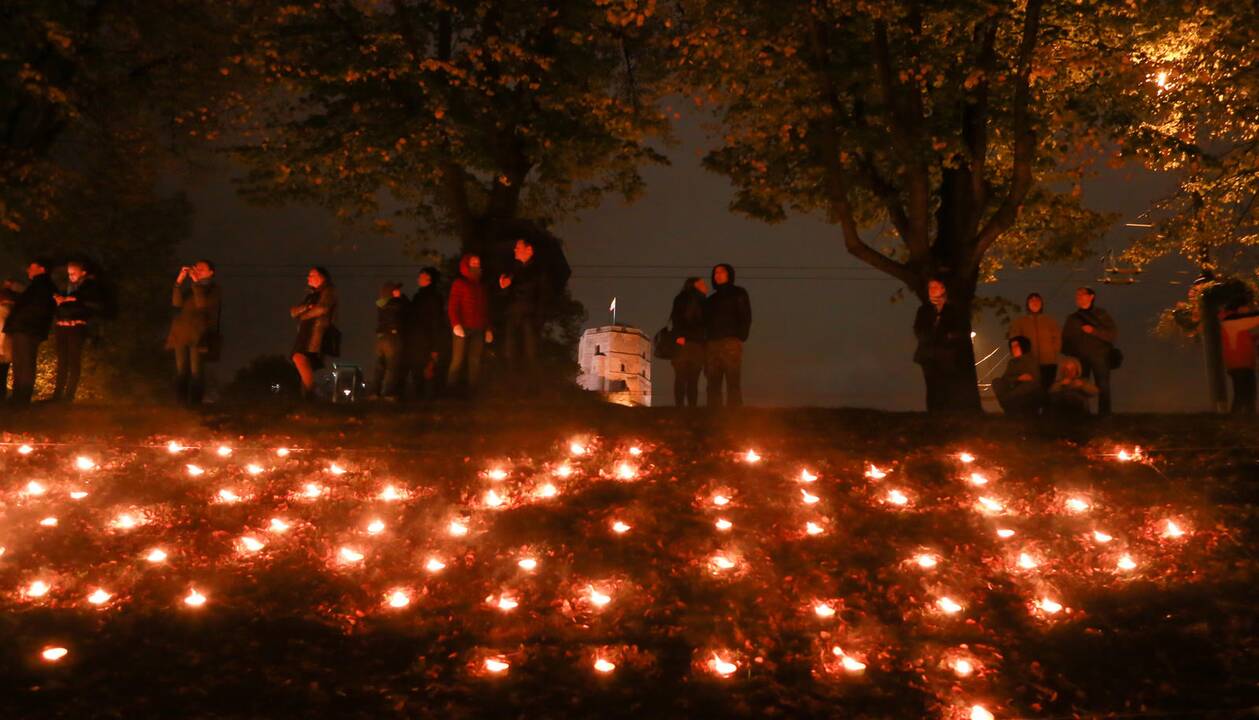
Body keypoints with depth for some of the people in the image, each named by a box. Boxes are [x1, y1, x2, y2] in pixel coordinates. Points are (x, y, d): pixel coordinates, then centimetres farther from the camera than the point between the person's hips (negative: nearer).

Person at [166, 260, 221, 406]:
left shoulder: (214, 289, 4)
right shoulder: (190, 287, 18)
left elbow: (202, 304, -15)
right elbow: (176, 302, 2)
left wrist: (196, 282, -14)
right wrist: (180, 280, -5)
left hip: (198, 336, -5)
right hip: (181, 333, 5)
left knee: (196, 371, -10)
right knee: (181, 370, 2)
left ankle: (194, 404, -8)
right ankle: (180, 403, 4)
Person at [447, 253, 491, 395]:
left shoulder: (481, 286, 22)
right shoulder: (459, 283, 4)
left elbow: (486, 310, 22)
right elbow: (452, 306, -5)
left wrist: (488, 328, 13)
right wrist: (456, 324, -18)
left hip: (478, 330, 5)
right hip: (463, 328, -5)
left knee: (475, 362, 0)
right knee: (458, 360, -10)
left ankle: (472, 392, 1)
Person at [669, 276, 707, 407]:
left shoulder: (702, 302, 27)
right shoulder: (683, 298, 10)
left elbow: (704, 325, 19)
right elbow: (677, 319, -4)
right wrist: (679, 336, -19)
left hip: (697, 345, 5)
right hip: (683, 343, -5)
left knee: (693, 379, -4)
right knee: (681, 377, -12)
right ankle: (680, 408, -19)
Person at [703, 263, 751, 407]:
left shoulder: (738, 293, 13)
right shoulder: (711, 299, 27)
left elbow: (746, 317, 3)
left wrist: (740, 338, -11)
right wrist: (705, 343, 7)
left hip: (730, 343, -5)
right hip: (711, 344, 5)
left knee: (733, 382, -14)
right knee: (713, 384, -4)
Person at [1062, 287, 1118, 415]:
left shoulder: (1101, 314, 11)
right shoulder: (1072, 318, 19)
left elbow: (1114, 333, 2)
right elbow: (1065, 340, 19)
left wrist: (1094, 331, -10)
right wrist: (1070, 355, 4)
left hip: (1100, 356, -2)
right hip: (1080, 358, 2)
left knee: (1103, 387, -9)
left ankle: (1104, 416, -9)